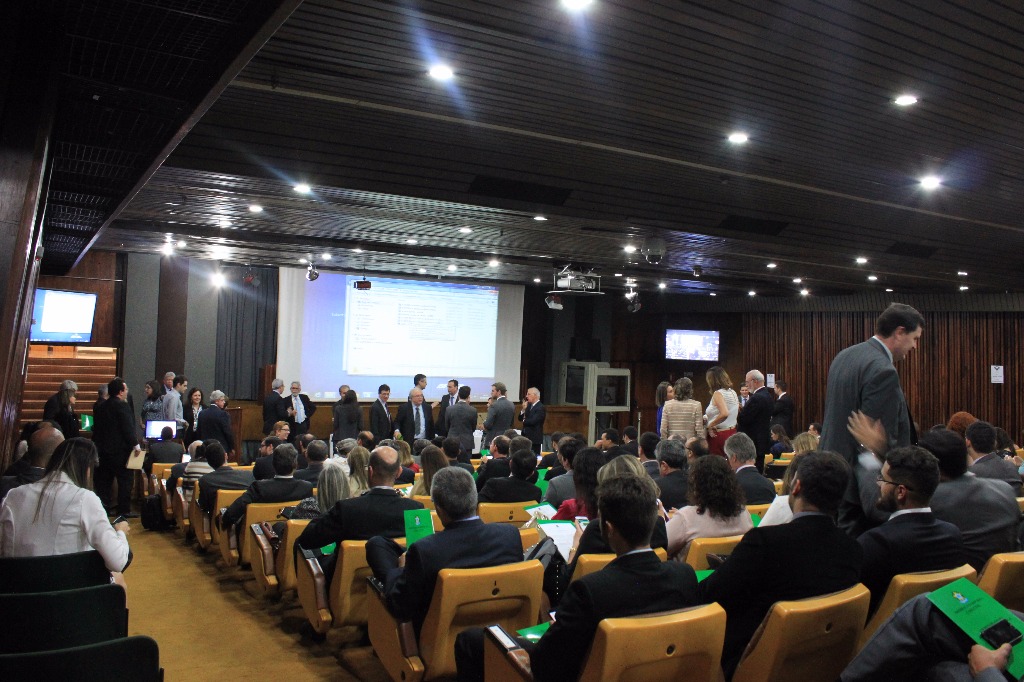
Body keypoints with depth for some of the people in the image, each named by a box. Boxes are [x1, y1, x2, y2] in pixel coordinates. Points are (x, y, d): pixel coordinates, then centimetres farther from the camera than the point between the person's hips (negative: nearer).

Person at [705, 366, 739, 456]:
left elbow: (724, 413, -31)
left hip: (718, 435, -8)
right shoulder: (733, 392, 9)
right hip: (732, 433, 8)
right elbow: (738, 412, 21)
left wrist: (710, 425, -19)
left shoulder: (718, 394, -16)